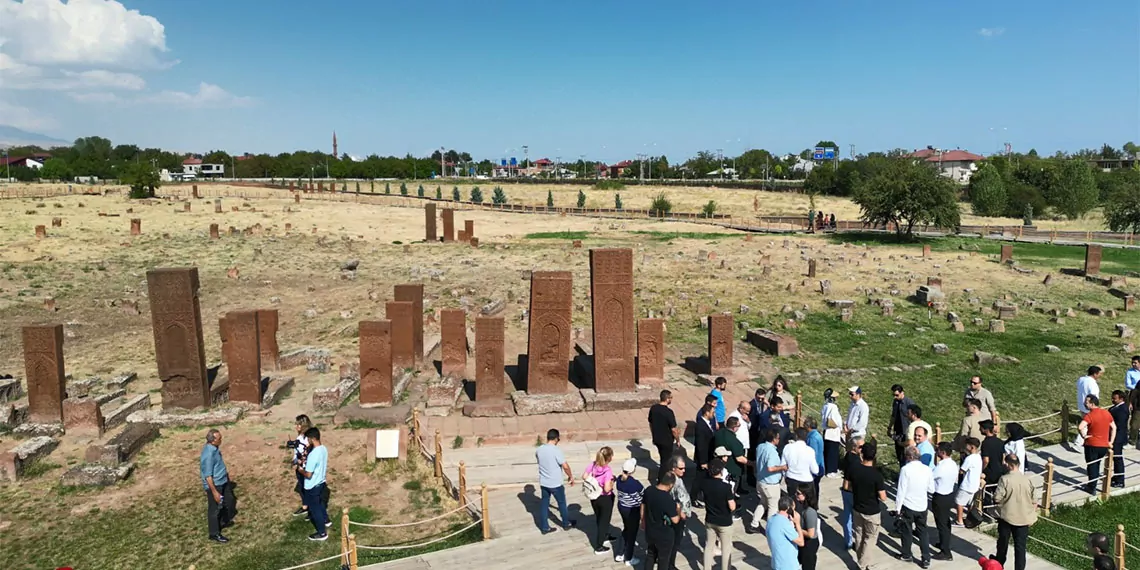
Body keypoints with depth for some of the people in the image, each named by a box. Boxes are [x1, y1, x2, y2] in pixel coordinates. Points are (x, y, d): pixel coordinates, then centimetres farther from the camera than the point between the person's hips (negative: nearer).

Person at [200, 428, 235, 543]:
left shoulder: (214, 447, -3)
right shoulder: (208, 454, -31)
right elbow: (208, 476, -27)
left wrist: (225, 473, 27)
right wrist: (214, 491, -24)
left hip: (223, 481, 9)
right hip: (214, 484, -9)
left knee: (229, 500, 24)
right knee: (215, 509, 8)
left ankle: (224, 521, 47)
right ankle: (215, 534, 24)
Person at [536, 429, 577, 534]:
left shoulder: (539, 449, -3)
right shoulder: (556, 450, -22)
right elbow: (565, 466, -19)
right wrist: (571, 476, -4)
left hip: (543, 482, 5)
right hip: (555, 483, -5)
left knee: (544, 504, 14)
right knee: (562, 503, 14)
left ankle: (545, 527, 21)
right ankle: (567, 524, 31)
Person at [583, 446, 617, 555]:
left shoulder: (593, 465, -10)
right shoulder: (608, 471, -29)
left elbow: (584, 476, -1)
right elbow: (607, 489, -31)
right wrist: (612, 483, -12)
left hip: (594, 497, 7)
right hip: (605, 498, -6)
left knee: (599, 518, 26)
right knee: (604, 520, 12)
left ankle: (605, 537, 49)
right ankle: (599, 547, 21)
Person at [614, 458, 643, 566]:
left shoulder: (619, 478, -8)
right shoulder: (635, 483, -28)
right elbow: (644, 494, -13)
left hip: (621, 507, 7)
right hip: (632, 510, -7)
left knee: (626, 529, 25)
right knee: (632, 532, 12)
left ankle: (621, 555, 33)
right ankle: (629, 559, 26)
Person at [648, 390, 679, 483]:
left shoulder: (653, 408, -5)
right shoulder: (668, 412, -25)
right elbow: (673, 429, -19)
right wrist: (678, 439, -3)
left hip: (657, 439, 7)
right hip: (667, 440, -6)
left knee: (663, 457, 26)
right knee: (665, 461, 10)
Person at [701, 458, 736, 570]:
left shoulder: (706, 484, -9)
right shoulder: (726, 487, -25)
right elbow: (732, 507, -20)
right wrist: (733, 499, -2)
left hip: (709, 520, 5)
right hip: (724, 522, -5)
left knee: (708, 546, 19)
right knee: (726, 548, 14)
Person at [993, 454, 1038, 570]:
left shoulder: (1005, 479, -17)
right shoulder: (1027, 480, -6)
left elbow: (997, 498, -18)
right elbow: (1034, 501, 0)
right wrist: (1032, 516, 12)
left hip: (1006, 516, -2)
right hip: (1023, 518, 2)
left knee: (1003, 541, 19)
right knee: (1020, 545, 8)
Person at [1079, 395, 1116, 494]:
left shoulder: (1090, 415, -19)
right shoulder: (1107, 413, 2)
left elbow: (1080, 427, -34)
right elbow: (1114, 428, 11)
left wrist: (1083, 436, -15)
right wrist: (1110, 442, 13)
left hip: (1092, 445, -6)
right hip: (1104, 446, 6)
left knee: (1092, 467, 9)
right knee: (1096, 465, 22)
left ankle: (1092, 488, 18)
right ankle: (1092, 484, 33)